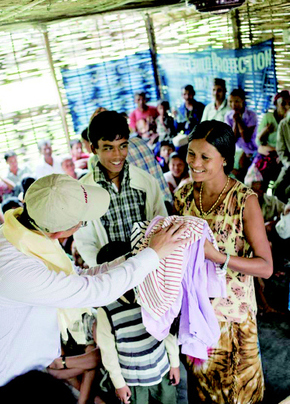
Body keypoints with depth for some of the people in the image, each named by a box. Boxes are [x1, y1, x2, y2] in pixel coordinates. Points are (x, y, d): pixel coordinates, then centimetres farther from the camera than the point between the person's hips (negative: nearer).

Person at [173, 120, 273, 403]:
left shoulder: (244, 200, -19)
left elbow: (266, 267, -20)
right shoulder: (183, 196, -5)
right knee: (200, 375, 24)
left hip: (232, 308, -3)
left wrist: (215, 255, -32)